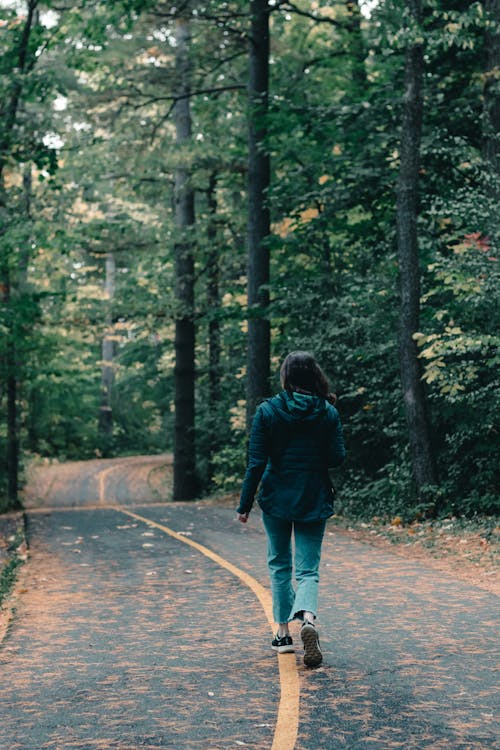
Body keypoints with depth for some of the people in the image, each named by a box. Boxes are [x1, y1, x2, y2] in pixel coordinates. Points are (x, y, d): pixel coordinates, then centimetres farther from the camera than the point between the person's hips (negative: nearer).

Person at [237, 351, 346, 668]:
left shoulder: (267, 411, -7)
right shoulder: (329, 413, -2)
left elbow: (257, 463, -8)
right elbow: (337, 458, -2)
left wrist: (245, 504, -2)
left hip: (277, 498, -1)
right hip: (315, 500, 1)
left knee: (279, 565, 18)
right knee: (308, 570, 3)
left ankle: (284, 633, 18)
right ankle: (308, 617, -27)